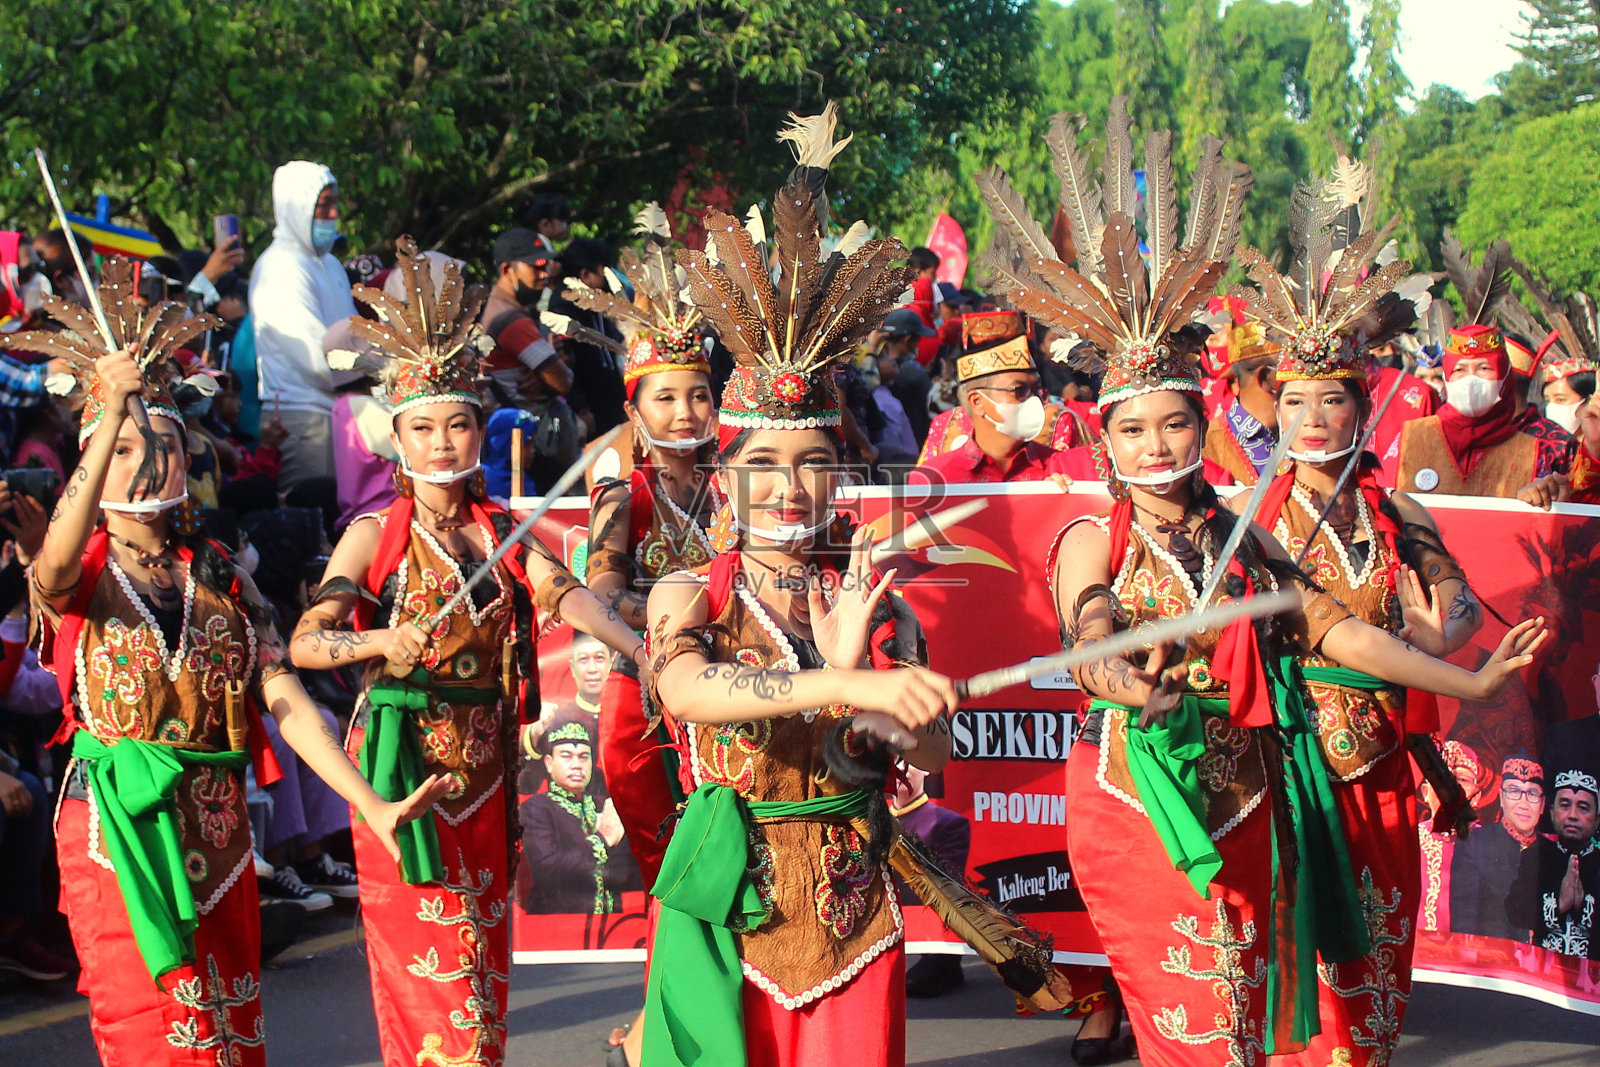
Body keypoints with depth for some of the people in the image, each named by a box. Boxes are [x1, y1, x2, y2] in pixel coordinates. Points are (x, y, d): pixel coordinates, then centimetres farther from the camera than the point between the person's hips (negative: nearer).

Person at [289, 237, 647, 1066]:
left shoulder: (503, 532, 6)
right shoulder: (376, 535, -4)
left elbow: (562, 593, -12)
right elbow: (304, 642, -15)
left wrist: (645, 651, -30)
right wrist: (381, 642, -34)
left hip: (482, 771, 4)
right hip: (403, 768, -4)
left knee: (482, 967, 11)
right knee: (428, 974, -5)